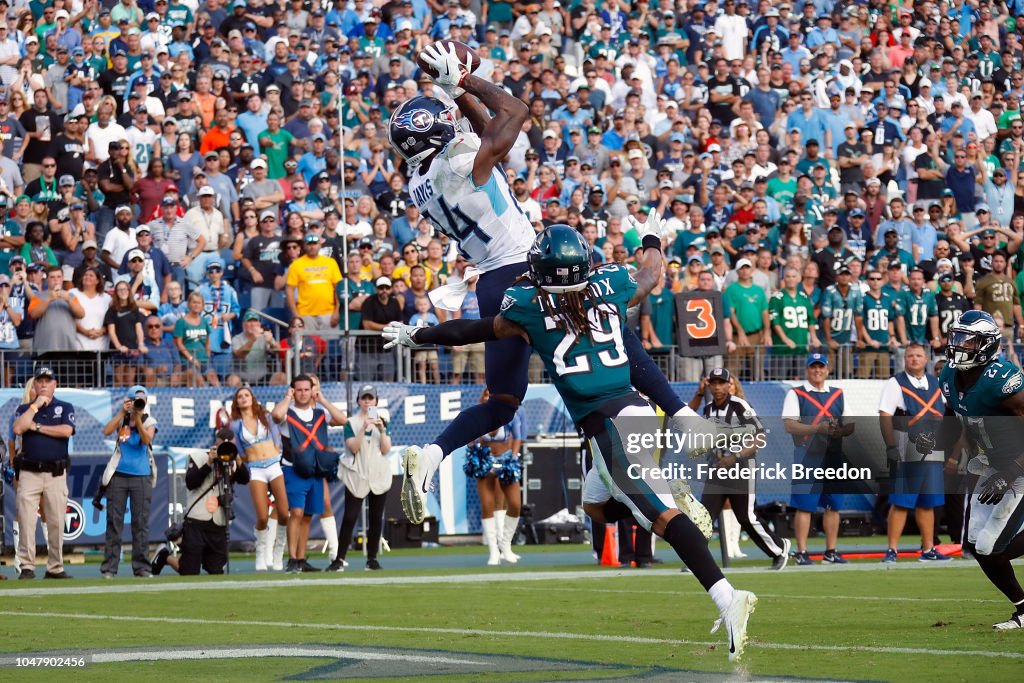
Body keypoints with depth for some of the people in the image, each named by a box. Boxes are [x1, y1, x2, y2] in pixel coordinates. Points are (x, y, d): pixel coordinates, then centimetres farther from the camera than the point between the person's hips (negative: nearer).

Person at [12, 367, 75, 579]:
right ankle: (27, 567, -7)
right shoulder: (24, 409, 13)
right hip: (29, 473, 0)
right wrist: (36, 405, -5)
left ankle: (55, 568, 5)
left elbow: (66, 430, -8)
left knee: (56, 522, -1)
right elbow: (18, 428, -8)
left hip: (56, 474, 0)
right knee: (26, 521, -9)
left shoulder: (65, 408, 10)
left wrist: (37, 427, -5)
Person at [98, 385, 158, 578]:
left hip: (141, 477, -1)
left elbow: (147, 439, -14)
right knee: (114, 522, -2)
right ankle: (109, 567, -2)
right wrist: (122, 412, -12)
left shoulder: (149, 421, 5)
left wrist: (138, 418, -24)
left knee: (141, 522, -2)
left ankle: (142, 567, 1)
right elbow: (107, 431, -8)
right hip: (118, 475, 1)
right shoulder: (121, 418, 9)